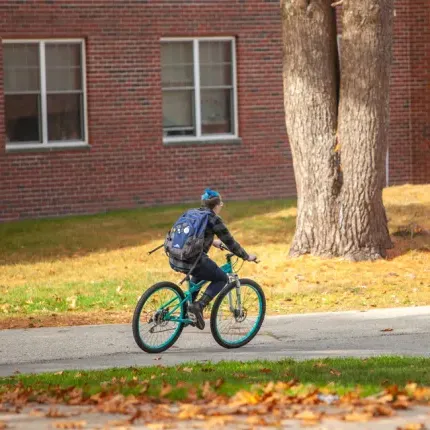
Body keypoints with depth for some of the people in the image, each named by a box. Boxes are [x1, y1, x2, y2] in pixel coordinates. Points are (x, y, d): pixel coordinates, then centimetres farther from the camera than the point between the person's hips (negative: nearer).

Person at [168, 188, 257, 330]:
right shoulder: (214, 219, -2)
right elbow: (230, 242, 3)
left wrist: (212, 241, 54)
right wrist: (247, 257, 16)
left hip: (175, 260, 7)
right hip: (192, 261, -7)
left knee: (200, 272, 37)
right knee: (222, 279, 14)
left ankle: (187, 306, 26)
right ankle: (199, 306, -5)